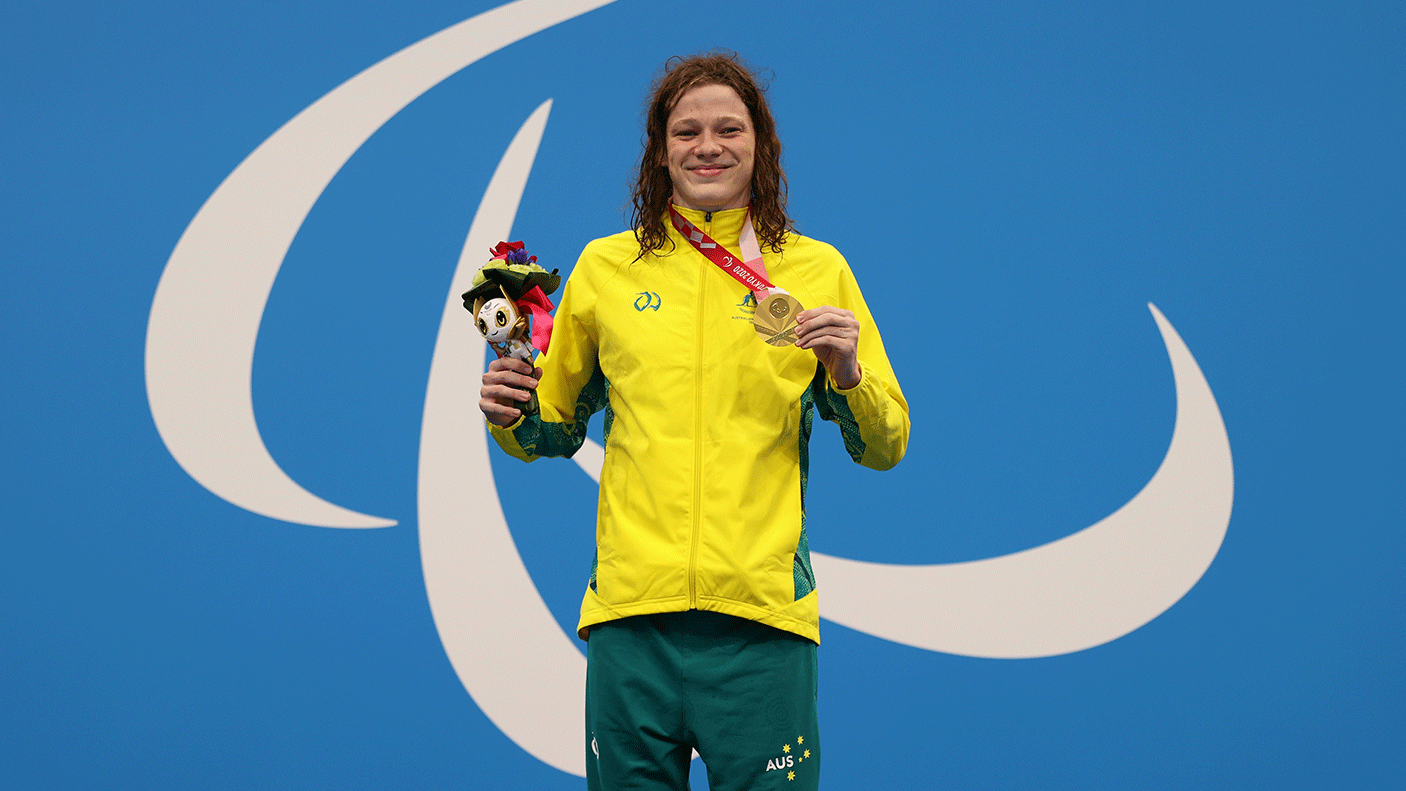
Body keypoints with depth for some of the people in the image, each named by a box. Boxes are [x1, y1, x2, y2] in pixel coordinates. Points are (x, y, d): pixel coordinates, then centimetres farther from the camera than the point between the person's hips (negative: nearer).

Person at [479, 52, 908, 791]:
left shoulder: (816, 271, 7)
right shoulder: (605, 266, 10)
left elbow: (884, 448, 8)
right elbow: (558, 427, 19)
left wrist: (846, 371, -9)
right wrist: (513, 418, -1)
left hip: (761, 615, -1)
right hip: (631, 605, 1)